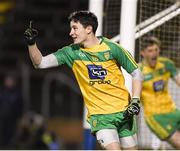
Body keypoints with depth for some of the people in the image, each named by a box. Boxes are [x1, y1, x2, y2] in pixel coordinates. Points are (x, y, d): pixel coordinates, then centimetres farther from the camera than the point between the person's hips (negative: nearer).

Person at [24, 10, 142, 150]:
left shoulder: (112, 48, -6)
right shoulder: (71, 52, -1)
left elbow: (136, 73, 2)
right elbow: (40, 63, -6)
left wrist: (135, 101, -9)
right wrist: (31, 44, -22)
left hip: (123, 111, 1)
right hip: (99, 115, -1)